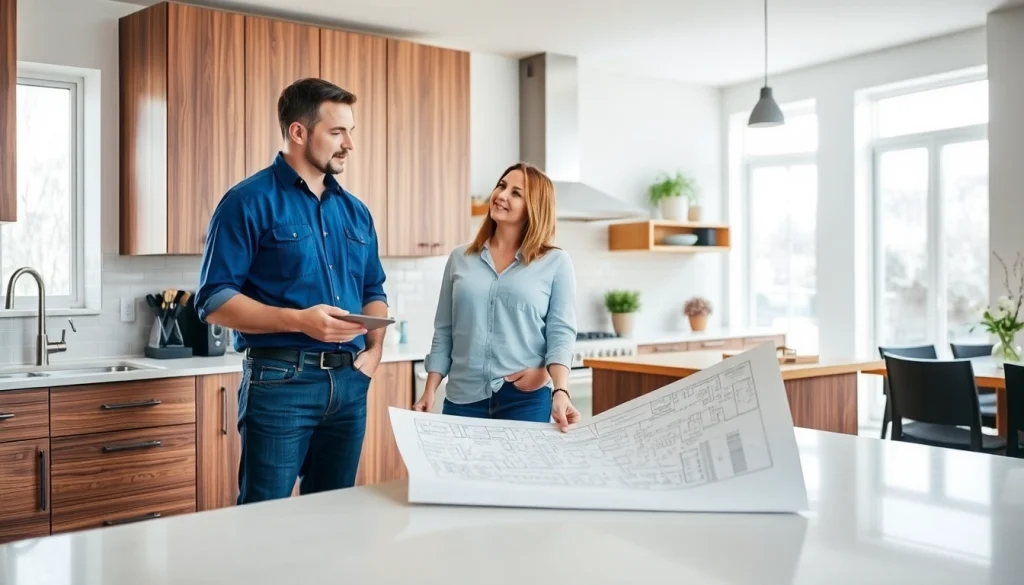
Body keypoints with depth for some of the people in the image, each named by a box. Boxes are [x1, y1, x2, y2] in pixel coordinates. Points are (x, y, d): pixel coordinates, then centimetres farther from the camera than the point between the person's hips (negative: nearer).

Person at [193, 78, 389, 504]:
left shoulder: (355, 211, 13)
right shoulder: (250, 202, -7)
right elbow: (213, 301, -11)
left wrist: (375, 349, 2)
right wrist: (299, 320, -22)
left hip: (349, 383, 6)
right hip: (280, 381, -6)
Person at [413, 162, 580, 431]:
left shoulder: (555, 263, 1)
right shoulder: (460, 258, 9)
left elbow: (561, 333, -5)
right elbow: (443, 332, 11)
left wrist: (560, 392, -19)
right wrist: (429, 391, 5)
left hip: (526, 399, -2)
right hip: (463, 398, 3)